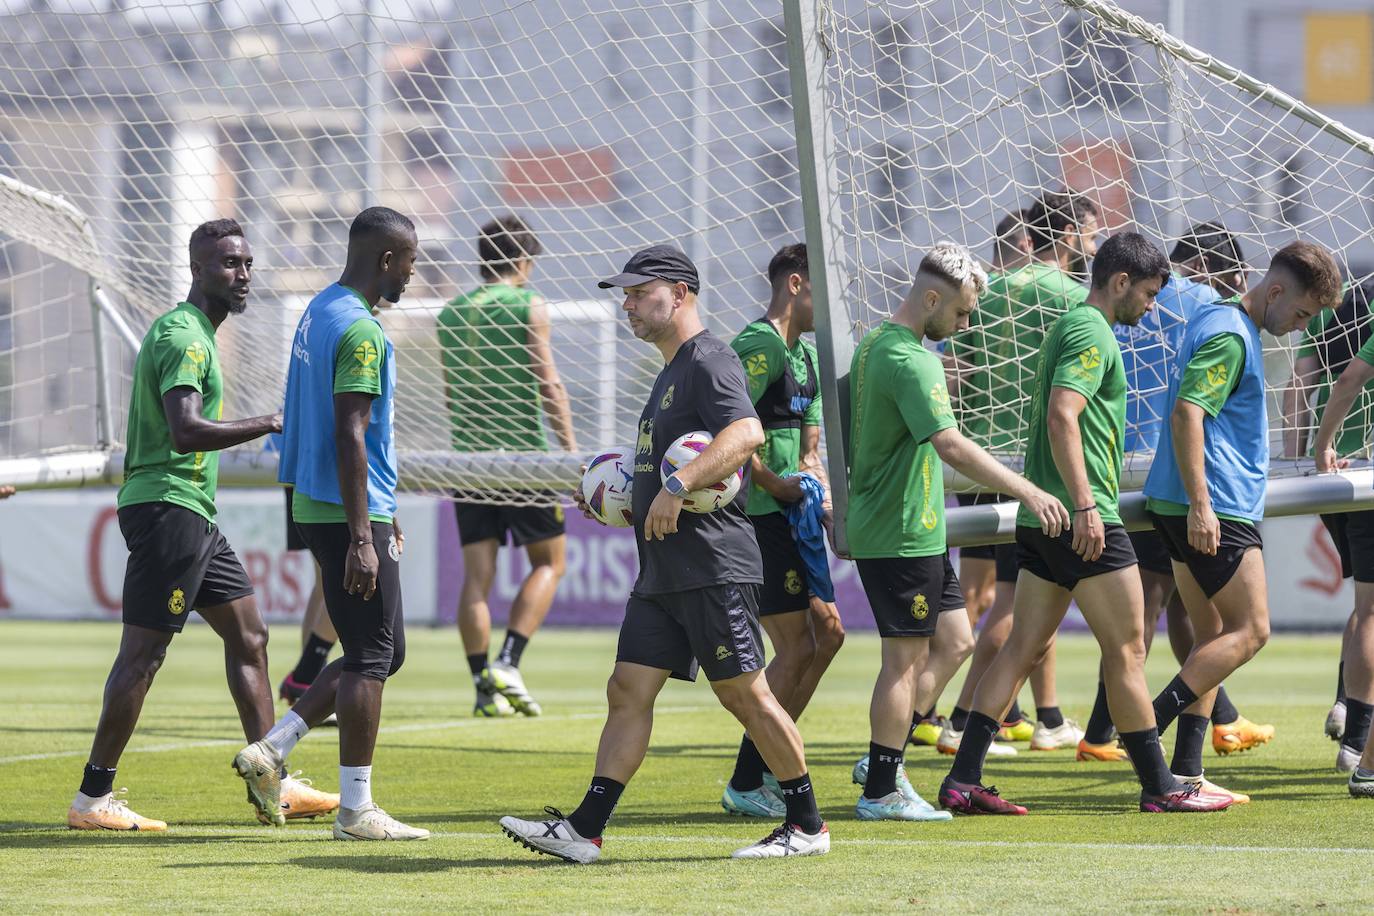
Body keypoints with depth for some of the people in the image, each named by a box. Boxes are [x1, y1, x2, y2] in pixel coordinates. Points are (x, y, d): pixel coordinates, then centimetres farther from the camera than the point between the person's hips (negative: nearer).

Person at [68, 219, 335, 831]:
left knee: (248, 637, 11)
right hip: (167, 506, -11)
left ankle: (272, 785, 14)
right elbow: (185, 431, -27)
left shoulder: (197, 333, 19)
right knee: (143, 652, -10)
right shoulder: (182, 336, -15)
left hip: (192, 514, 11)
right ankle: (93, 798, -8)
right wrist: (270, 425, -24)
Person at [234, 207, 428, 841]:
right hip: (352, 513, -10)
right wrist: (361, 539, -23)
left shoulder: (319, 312, 15)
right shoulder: (361, 331, -16)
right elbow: (350, 438, -21)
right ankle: (356, 810, -2)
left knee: (381, 653, 15)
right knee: (371, 657, -4)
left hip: (315, 505, 10)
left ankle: (271, 747, 9)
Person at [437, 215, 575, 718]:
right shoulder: (528, 305, -4)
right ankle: (507, 664, -8)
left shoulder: (451, 313, 11)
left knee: (477, 574, 4)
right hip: (523, 450, -4)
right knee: (548, 563, 8)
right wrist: (571, 450, -7)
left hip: (468, 455, 4)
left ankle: (484, 685, -1)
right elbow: (549, 383, -9)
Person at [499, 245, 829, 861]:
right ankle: (584, 830, 1)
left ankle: (807, 826, 6)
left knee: (744, 694, -4)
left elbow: (746, 433, -28)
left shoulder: (709, 362, -11)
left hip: (715, 567, -10)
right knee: (628, 690, 3)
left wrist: (677, 487, -33)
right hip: (662, 573, 10)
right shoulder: (670, 373, 21)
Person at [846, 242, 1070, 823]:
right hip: (902, 533, -10)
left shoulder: (874, 344, 12)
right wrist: (1028, 492, -33)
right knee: (906, 656, -4)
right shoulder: (911, 361, -20)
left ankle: (887, 757, 15)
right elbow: (950, 446, -31)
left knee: (954, 639, 13)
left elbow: (851, 436, 24)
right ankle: (881, 792, 0)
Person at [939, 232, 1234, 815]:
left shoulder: (1066, 328, 20)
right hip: (1083, 519, -10)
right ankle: (1160, 787, 5)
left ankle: (963, 781, 1)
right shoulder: (1092, 333, -11)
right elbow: (1061, 416, -23)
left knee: (1023, 648, 7)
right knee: (1126, 651, -1)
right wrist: (1085, 505, -26)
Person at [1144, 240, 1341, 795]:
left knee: (1213, 636, 10)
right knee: (1250, 631, -8)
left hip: (1204, 510, 10)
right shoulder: (1230, 337, -14)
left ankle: (1185, 770, 6)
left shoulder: (1216, 320, 18)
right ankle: (1146, 728, -14)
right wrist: (1200, 505, -26)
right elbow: (1186, 414, -23)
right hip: (1216, 510, -10)